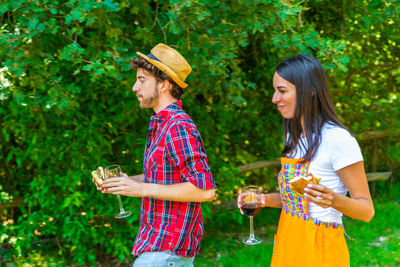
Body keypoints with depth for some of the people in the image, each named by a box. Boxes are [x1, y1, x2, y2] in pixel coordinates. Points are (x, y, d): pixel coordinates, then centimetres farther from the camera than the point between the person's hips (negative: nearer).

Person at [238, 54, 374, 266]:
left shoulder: (338, 139, -17)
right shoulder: (293, 137, 7)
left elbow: (367, 211, -14)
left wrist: (334, 200, -33)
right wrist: (265, 200, 2)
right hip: (287, 248, 8)